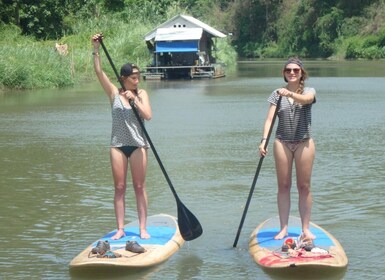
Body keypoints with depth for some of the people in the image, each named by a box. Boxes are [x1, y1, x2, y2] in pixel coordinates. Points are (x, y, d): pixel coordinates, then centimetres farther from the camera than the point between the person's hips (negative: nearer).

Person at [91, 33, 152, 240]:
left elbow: (148, 116, -11)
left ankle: (143, 228, 6)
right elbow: (99, 72, -5)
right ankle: (120, 229, 8)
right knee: (119, 188, 4)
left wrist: (134, 99, -17)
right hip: (118, 144, 1)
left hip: (137, 144, -1)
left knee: (139, 187, 2)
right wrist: (96, 49, -11)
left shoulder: (141, 94, 2)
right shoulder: (114, 93, 4)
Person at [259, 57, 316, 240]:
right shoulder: (277, 94, 5)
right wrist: (264, 140, -19)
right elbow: (270, 119, -5)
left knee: (304, 186, 2)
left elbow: (305, 99, -23)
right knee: (283, 186, 3)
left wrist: (290, 94, -42)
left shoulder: (309, 91, 3)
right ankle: (284, 228, 9)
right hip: (282, 142, 1)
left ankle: (305, 229, 8)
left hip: (304, 142, -1)